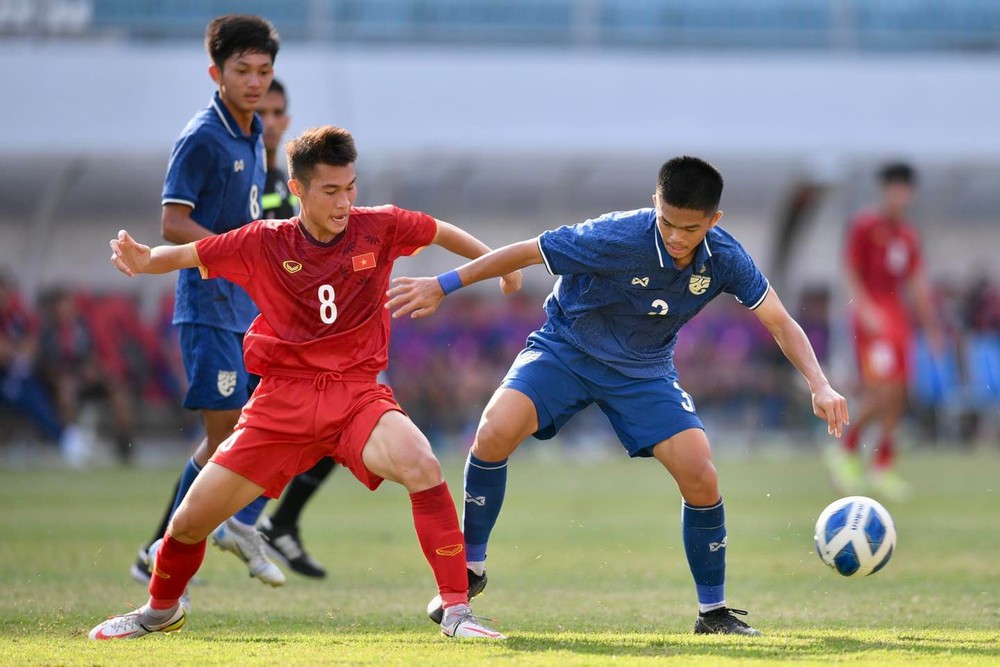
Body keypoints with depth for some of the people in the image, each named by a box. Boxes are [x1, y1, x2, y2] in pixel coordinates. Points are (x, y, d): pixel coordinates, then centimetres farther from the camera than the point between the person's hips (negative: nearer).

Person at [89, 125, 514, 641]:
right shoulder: (265, 243, -5)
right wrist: (144, 260, -16)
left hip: (358, 395, -1)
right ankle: (162, 609, 35)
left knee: (421, 466, -32)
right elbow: (185, 256, 3)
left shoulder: (378, 228, -4)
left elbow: (440, 233, 15)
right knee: (192, 520, 1)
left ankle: (456, 611, -22)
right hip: (283, 400, 1)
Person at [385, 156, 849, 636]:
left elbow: (780, 323, -10)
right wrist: (443, 286, -16)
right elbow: (527, 252, -20)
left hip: (643, 371, 3)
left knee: (701, 477, -14)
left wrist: (819, 386, -24)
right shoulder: (617, 238, -30)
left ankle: (713, 611, 6)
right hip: (565, 349, -3)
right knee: (494, 433, -27)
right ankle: (470, 568, -6)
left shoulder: (723, 258, -18)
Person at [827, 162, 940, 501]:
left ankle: (883, 465, 10)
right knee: (884, 391, -16)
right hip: (871, 316, -7)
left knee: (897, 395, 3)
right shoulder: (863, 226, -4)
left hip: (899, 317, 7)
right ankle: (847, 449, 0)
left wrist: (931, 325, 14)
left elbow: (919, 282, 17)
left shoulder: (908, 235, 15)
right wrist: (866, 310, -18)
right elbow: (851, 272, -7)